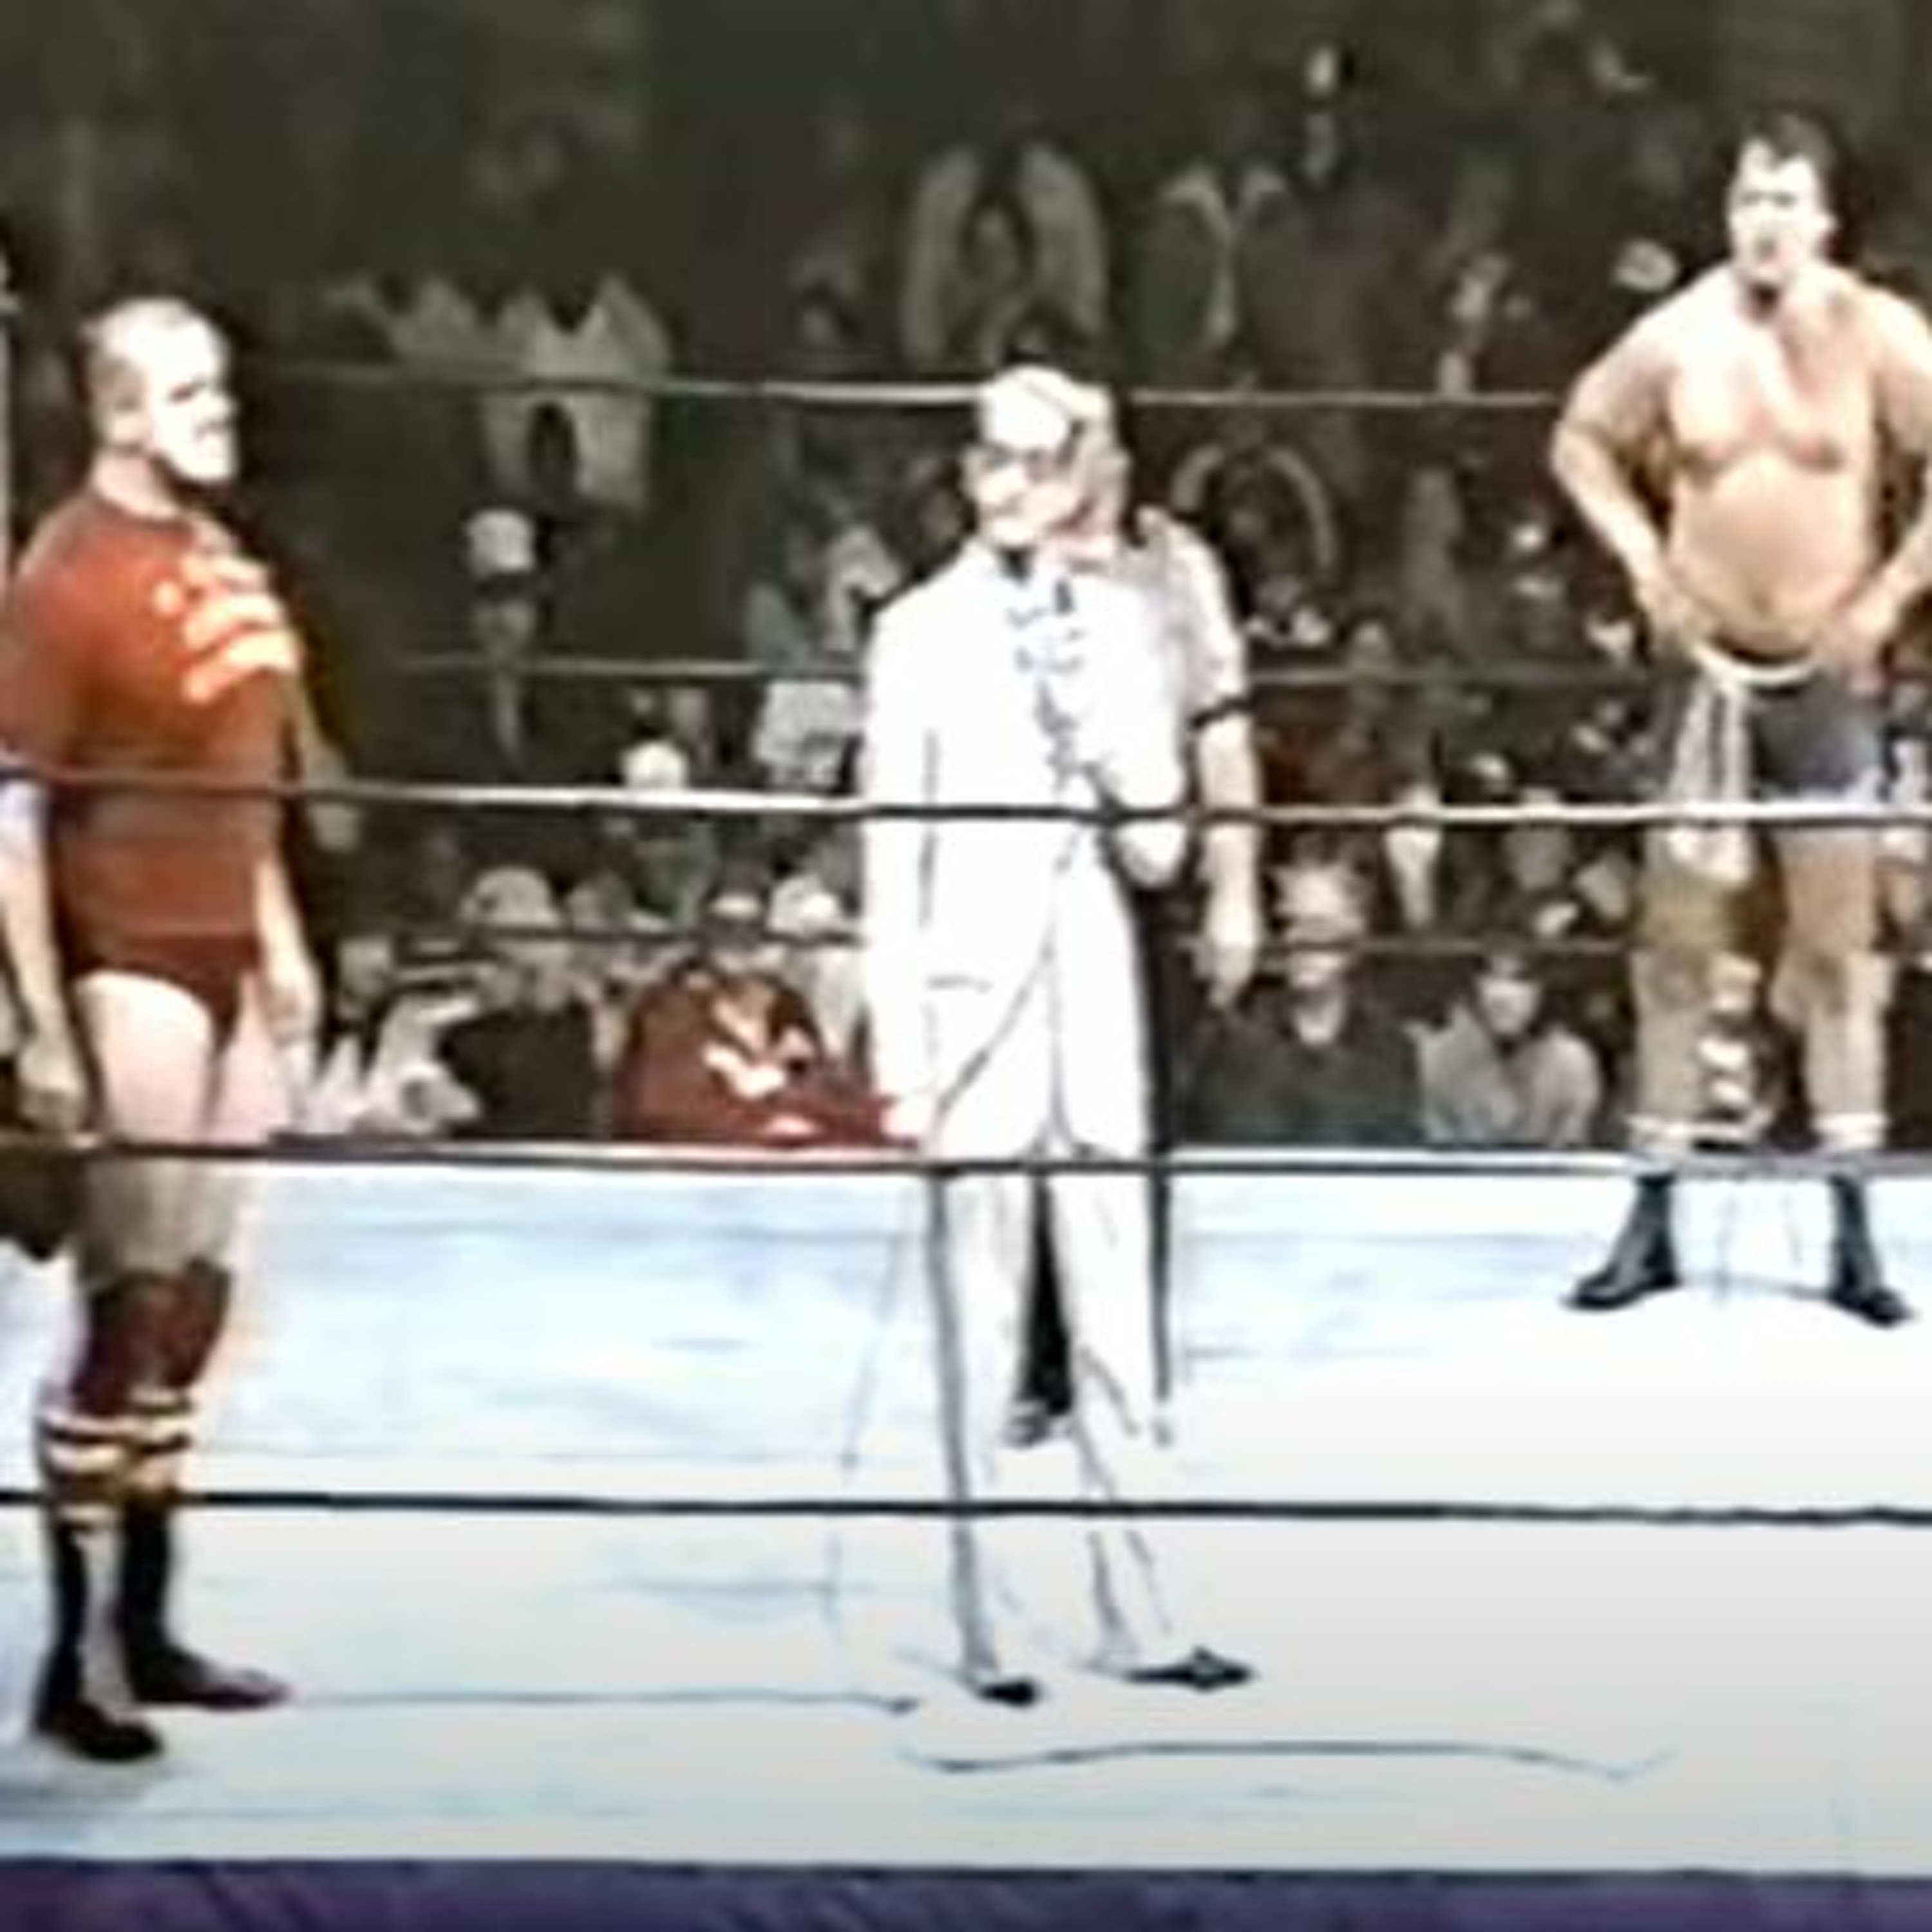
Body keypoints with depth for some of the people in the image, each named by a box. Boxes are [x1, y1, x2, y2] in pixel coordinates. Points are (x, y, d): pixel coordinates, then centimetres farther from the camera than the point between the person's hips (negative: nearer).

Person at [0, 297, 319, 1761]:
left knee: (196, 1309, 13)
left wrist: (280, 939, 17)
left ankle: (145, 1629, 23)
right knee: (130, 1312, -5)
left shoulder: (223, 556, 12)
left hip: (231, 967, 8)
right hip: (130, 970, -8)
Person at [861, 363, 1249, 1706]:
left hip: (1093, 996, 3)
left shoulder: (1122, 625, 8)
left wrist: (1099, 715, -8)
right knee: (983, 1326, 0)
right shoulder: (925, 631, -1)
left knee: (1119, 1317, 4)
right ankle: (990, 1627, 6)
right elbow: (893, 852, -3)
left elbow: (1159, 847, 7)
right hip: (978, 993, -3)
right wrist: (900, 1054, -8)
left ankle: (1138, 1613, 10)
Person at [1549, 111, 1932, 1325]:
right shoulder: (1677, 336, -4)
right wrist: (1643, 562, -1)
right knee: (1676, 948, 5)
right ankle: (1653, 1223, 11)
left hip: (1828, 673, -2)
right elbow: (1583, 439, 11)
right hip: (1709, 669, 2)